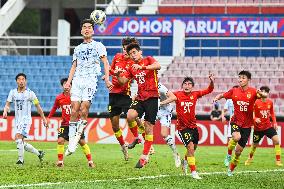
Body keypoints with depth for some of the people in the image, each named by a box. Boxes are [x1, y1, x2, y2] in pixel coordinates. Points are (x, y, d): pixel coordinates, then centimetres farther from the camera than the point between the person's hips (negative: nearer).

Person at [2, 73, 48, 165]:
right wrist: (5, 111, -18)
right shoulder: (13, 92, 6)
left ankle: (20, 160, -19)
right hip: (17, 120, 6)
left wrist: (44, 118, 7)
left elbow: (38, 106, 3)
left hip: (26, 119, -6)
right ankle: (39, 153, 25)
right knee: (21, 142, 7)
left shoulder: (30, 93, -5)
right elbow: (8, 104, 5)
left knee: (18, 137, -24)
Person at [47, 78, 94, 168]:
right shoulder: (59, 98, -2)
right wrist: (49, 117, 8)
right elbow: (54, 108, 14)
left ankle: (90, 160, 7)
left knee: (82, 142, -1)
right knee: (60, 140, -11)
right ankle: (60, 161, 0)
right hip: (65, 124, 2)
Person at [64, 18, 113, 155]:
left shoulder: (98, 46, 10)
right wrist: (68, 81, 8)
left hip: (91, 79, -3)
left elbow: (105, 63, 3)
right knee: (74, 109, -8)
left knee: (84, 106, -21)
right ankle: (72, 141, -9)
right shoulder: (78, 48, 23)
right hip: (77, 79, 3)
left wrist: (107, 78, -11)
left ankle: (78, 133, -10)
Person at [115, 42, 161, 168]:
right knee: (130, 116, -24)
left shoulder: (148, 60, 0)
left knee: (148, 128, -2)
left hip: (152, 97, -5)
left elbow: (157, 66, -20)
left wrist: (142, 67, -31)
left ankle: (144, 156, 5)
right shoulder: (132, 69, 17)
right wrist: (118, 75, -5)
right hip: (140, 98, 5)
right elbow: (123, 81, 16)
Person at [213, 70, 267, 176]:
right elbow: (222, 95, 12)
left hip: (247, 124, 0)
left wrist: (261, 94, -48)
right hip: (236, 121, 0)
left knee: (239, 151, 4)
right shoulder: (234, 91, -1)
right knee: (236, 137, -34)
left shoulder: (253, 92, -8)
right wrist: (217, 98, -11)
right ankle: (229, 155, -8)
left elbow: (264, 96, -24)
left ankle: (231, 170, 25)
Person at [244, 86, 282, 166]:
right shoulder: (256, 102, -12)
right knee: (255, 145, 10)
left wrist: (274, 122, 3)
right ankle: (250, 158, 41)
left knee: (276, 140, -16)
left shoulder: (270, 102, 0)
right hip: (258, 127, -2)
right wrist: (255, 119, -30)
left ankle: (278, 160, -10)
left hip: (268, 126, 2)